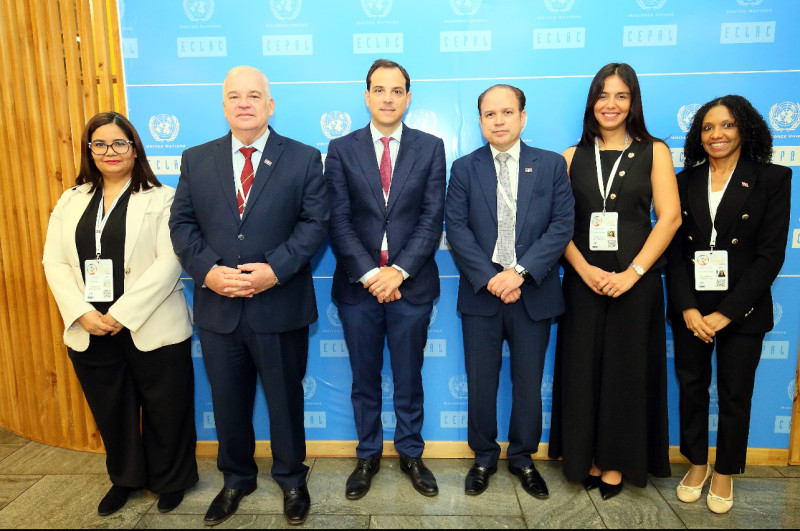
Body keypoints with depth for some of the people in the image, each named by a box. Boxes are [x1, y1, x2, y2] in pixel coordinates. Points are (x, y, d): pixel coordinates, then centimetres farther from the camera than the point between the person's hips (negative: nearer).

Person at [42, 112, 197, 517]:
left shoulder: (161, 199, -3)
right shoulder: (71, 201, 12)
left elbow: (168, 263, -13)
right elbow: (55, 262, 6)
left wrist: (122, 313, -17)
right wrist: (82, 313, -9)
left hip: (151, 328, -4)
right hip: (89, 332, 4)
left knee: (164, 410, 7)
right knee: (110, 411, 17)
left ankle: (170, 480, 30)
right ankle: (125, 478, 39)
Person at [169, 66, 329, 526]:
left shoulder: (304, 159, 0)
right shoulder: (196, 160, 8)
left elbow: (314, 223, -7)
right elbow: (182, 225, 4)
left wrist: (274, 269, -19)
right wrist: (208, 270, -13)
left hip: (280, 306, -2)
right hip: (217, 306, 3)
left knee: (286, 398, 13)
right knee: (228, 401, 17)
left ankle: (291, 479, 36)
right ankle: (237, 479, 40)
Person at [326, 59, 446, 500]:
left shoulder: (430, 148, 3)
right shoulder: (341, 149, 3)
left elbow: (432, 218, -4)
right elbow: (339, 221, -4)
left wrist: (399, 271, -14)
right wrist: (369, 273, -14)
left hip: (411, 283, 0)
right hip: (358, 283, 1)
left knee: (409, 378, 13)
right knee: (364, 379, 14)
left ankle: (410, 454, 33)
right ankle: (367, 456, 32)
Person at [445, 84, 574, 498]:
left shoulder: (551, 165, 5)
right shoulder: (464, 168, 5)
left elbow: (562, 224, -5)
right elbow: (456, 228, -4)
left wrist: (520, 271, -16)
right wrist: (489, 278, -15)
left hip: (533, 293, 0)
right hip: (481, 292, 0)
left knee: (529, 382, 11)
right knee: (480, 383, 10)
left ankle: (523, 457, 32)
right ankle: (484, 457, 30)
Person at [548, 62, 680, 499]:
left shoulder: (653, 152, 4)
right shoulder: (573, 157, 7)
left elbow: (669, 217, -4)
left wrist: (632, 272, -13)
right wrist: (585, 269, -13)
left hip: (636, 280, -1)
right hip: (583, 280, 1)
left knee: (627, 369, 6)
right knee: (582, 368, 6)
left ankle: (617, 463, 23)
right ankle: (587, 457, 24)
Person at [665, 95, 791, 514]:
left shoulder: (772, 179, -2)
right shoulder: (685, 182, 5)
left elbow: (770, 254, -8)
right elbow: (674, 249, 1)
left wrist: (727, 312, -14)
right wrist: (687, 307, -11)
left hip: (742, 309, -2)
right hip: (690, 307, 2)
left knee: (735, 393, 8)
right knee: (692, 386, 11)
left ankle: (725, 472, 29)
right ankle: (697, 463, 31)